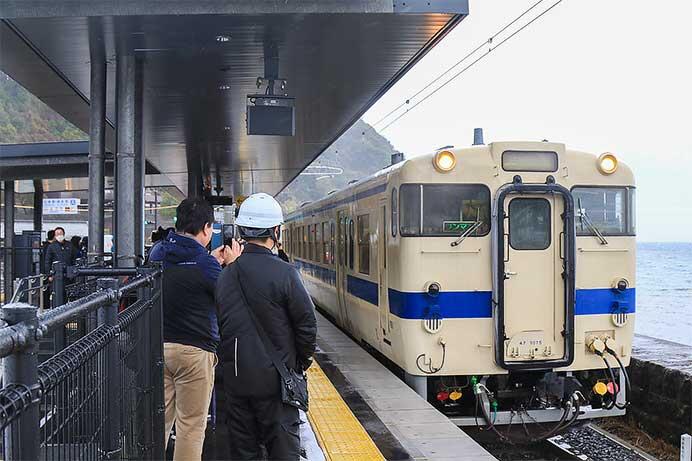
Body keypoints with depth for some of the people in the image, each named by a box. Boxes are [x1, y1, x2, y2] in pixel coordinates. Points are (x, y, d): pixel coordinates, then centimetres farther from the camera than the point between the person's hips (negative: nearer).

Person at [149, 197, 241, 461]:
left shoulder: (158, 253, 6)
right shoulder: (204, 263, -14)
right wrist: (230, 264, 7)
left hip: (158, 347, 6)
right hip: (193, 351, -6)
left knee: (160, 419, 15)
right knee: (191, 424, 4)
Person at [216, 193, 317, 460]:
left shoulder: (225, 275, 1)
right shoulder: (284, 273, -15)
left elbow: (220, 325, 9)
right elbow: (306, 323, -11)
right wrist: (303, 360, 5)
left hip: (236, 380, 5)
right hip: (274, 378, -5)